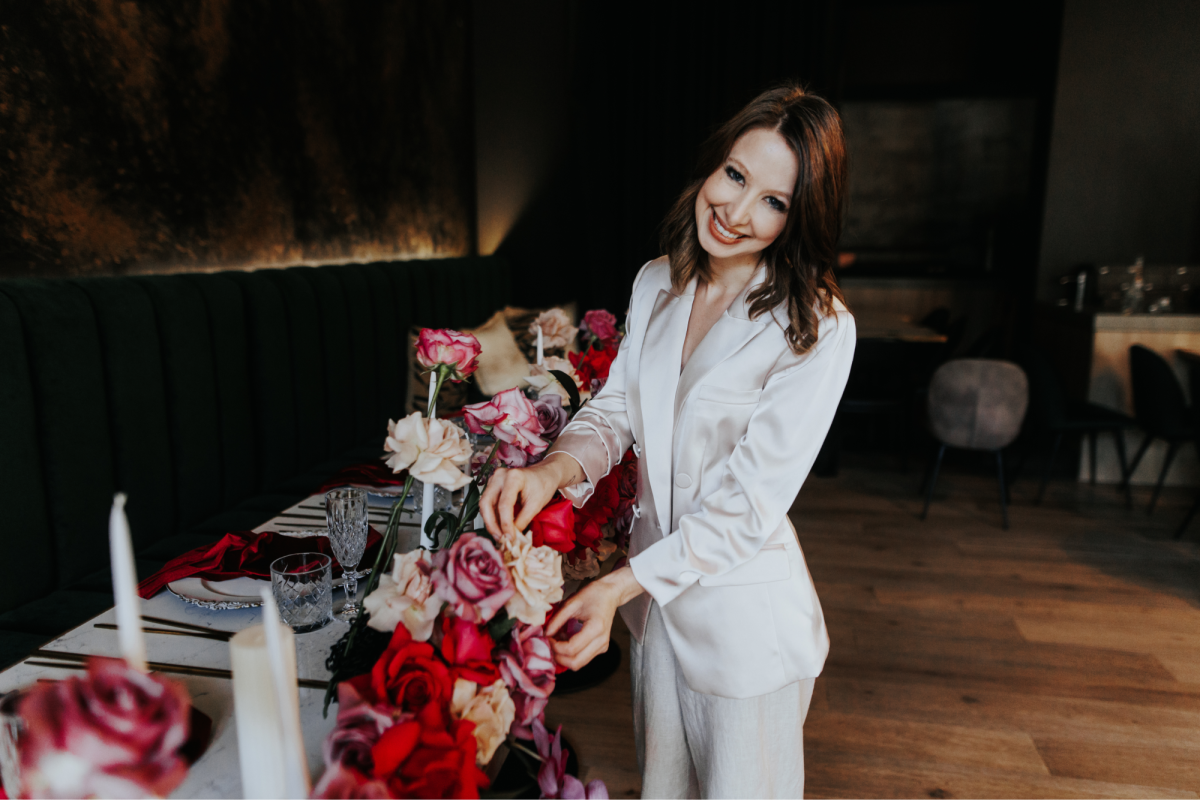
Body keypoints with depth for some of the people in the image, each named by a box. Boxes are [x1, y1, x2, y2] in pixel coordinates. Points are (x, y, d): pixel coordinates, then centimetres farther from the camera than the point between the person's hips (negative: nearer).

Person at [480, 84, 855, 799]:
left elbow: (750, 503, -22)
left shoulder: (819, 329, -21)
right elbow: (616, 409, 1)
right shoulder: (657, 286, -1)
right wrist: (553, 469, -21)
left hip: (745, 612, -5)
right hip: (653, 592, 5)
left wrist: (619, 586, -28)